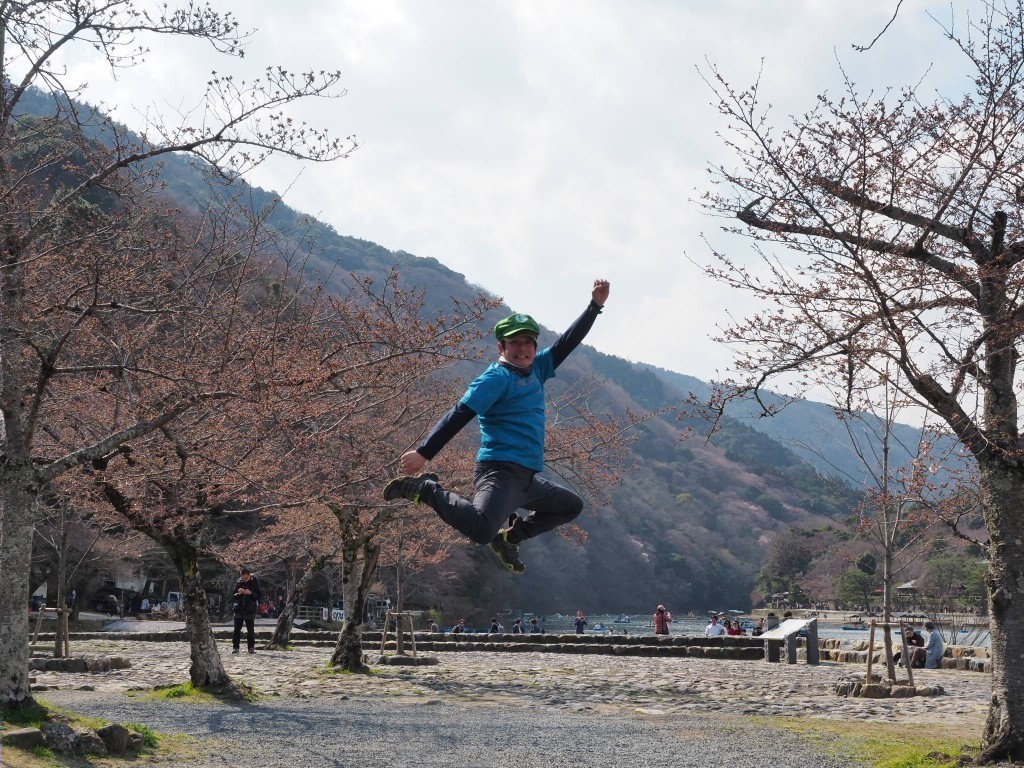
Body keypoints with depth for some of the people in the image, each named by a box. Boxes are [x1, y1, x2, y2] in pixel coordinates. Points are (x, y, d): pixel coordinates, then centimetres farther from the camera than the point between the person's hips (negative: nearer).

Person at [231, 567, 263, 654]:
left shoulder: (254, 583, -1)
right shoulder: (238, 583, 5)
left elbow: (260, 596, -2)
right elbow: (233, 596, 11)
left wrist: (250, 593, -17)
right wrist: (238, 593, -11)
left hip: (250, 611, -2)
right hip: (239, 610, 2)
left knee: (250, 630, 0)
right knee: (237, 629, 1)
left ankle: (251, 647, 7)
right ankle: (235, 647, 6)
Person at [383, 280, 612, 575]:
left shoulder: (536, 369, 15)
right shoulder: (496, 378, -8)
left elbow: (568, 342, 22)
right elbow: (460, 415, -16)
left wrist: (595, 306, 15)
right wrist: (424, 452, -22)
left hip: (527, 480, 9)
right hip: (501, 472, -9)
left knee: (572, 506, 27)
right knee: (481, 530, -35)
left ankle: (510, 536, 23)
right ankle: (426, 489, -13)